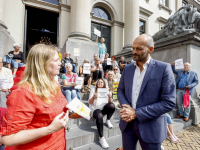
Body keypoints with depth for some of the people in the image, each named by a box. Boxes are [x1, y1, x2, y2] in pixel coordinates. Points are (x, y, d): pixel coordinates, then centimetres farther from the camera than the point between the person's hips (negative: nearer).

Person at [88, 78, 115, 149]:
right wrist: (93, 97, -27)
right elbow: (90, 102, -5)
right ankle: (101, 138, -22)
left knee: (112, 105, -30)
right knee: (99, 116, -37)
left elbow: (110, 102, -2)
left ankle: (108, 120, -3)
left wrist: (110, 97, -24)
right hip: (95, 109, -2)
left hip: (104, 109, 3)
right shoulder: (93, 90, 2)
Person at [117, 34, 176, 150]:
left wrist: (136, 113, -18)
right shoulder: (127, 68, 2)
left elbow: (169, 103, -16)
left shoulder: (163, 68, -12)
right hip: (128, 123, 4)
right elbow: (120, 90, 9)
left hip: (150, 127, -3)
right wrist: (127, 108, -11)